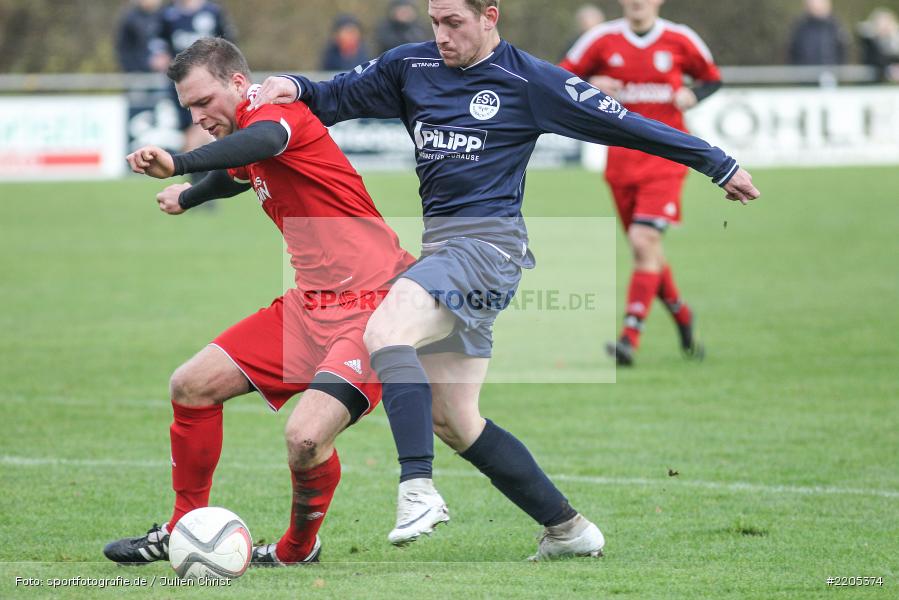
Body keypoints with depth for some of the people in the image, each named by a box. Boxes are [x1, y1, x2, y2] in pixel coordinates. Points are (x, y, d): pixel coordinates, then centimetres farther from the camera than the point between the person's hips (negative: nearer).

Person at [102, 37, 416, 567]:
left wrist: (180, 164, -58)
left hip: (373, 306, -10)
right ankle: (184, 532, 21)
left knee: (306, 438, -26)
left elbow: (263, 141, -42)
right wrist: (187, 196, 61)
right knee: (193, 385, 4)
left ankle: (300, 548, 4)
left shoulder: (273, 110, -15)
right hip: (311, 304, 10)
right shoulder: (247, 154, 13)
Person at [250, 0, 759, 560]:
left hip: (488, 241, -7)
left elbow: (621, 123, 1)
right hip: (441, 246, 7)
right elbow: (338, 97, 21)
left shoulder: (529, 81, -2)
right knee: (452, 419, 8)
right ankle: (568, 529, 17)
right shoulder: (412, 67, 12)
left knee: (384, 331, -30)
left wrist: (718, 164, 7)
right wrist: (294, 87, -1)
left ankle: (419, 489, -34)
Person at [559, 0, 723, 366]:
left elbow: (711, 78, 15)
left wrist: (692, 95, -6)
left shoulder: (680, 41, 1)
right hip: (622, 161, 3)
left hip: (665, 160, -3)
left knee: (644, 242, -17)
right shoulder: (602, 40, 2)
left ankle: (630, 338, -20)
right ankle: (681, 314, 34)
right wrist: (590, 86, -14)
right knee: (645, 249, 9)